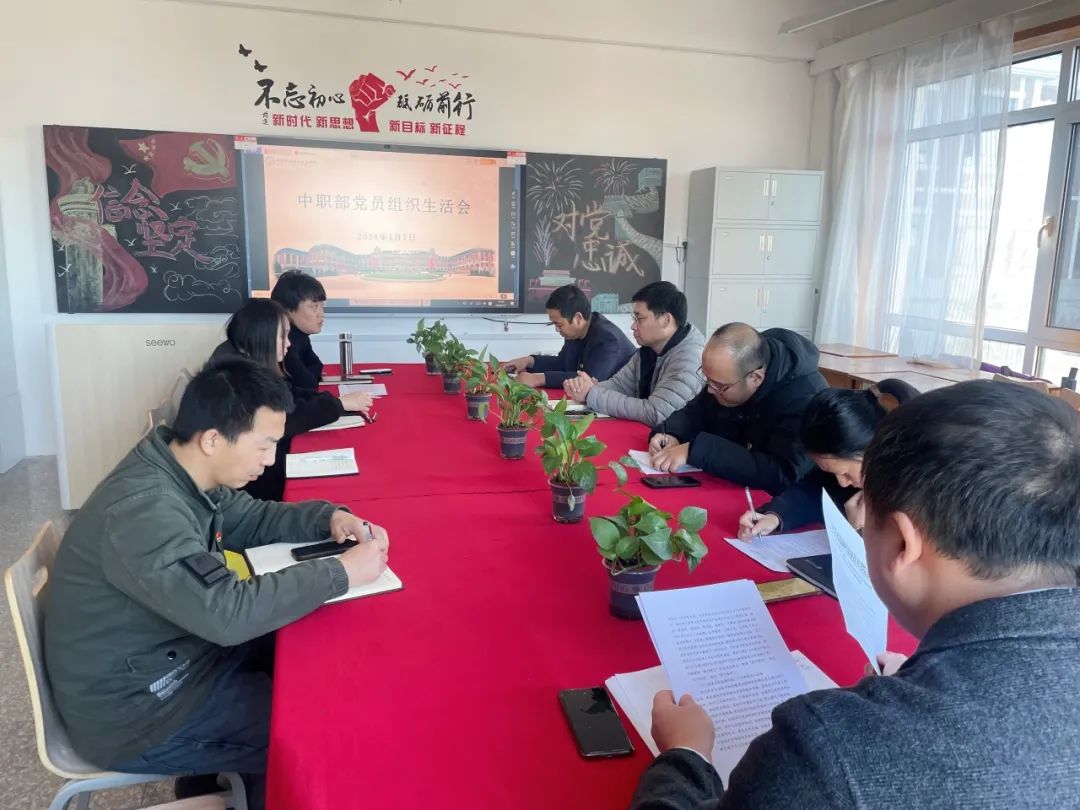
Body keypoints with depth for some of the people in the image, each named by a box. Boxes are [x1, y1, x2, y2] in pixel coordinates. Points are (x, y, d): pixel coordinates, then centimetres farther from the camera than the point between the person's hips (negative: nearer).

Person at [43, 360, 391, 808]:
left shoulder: (181, 470, -4)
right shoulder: (143, 511, -33)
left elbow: (250, 518, 10)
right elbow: (227, 612, -40)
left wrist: (328, 517, -8)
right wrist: (341, 572, -31)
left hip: (172, 655, 9)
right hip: (133, 713, -9)